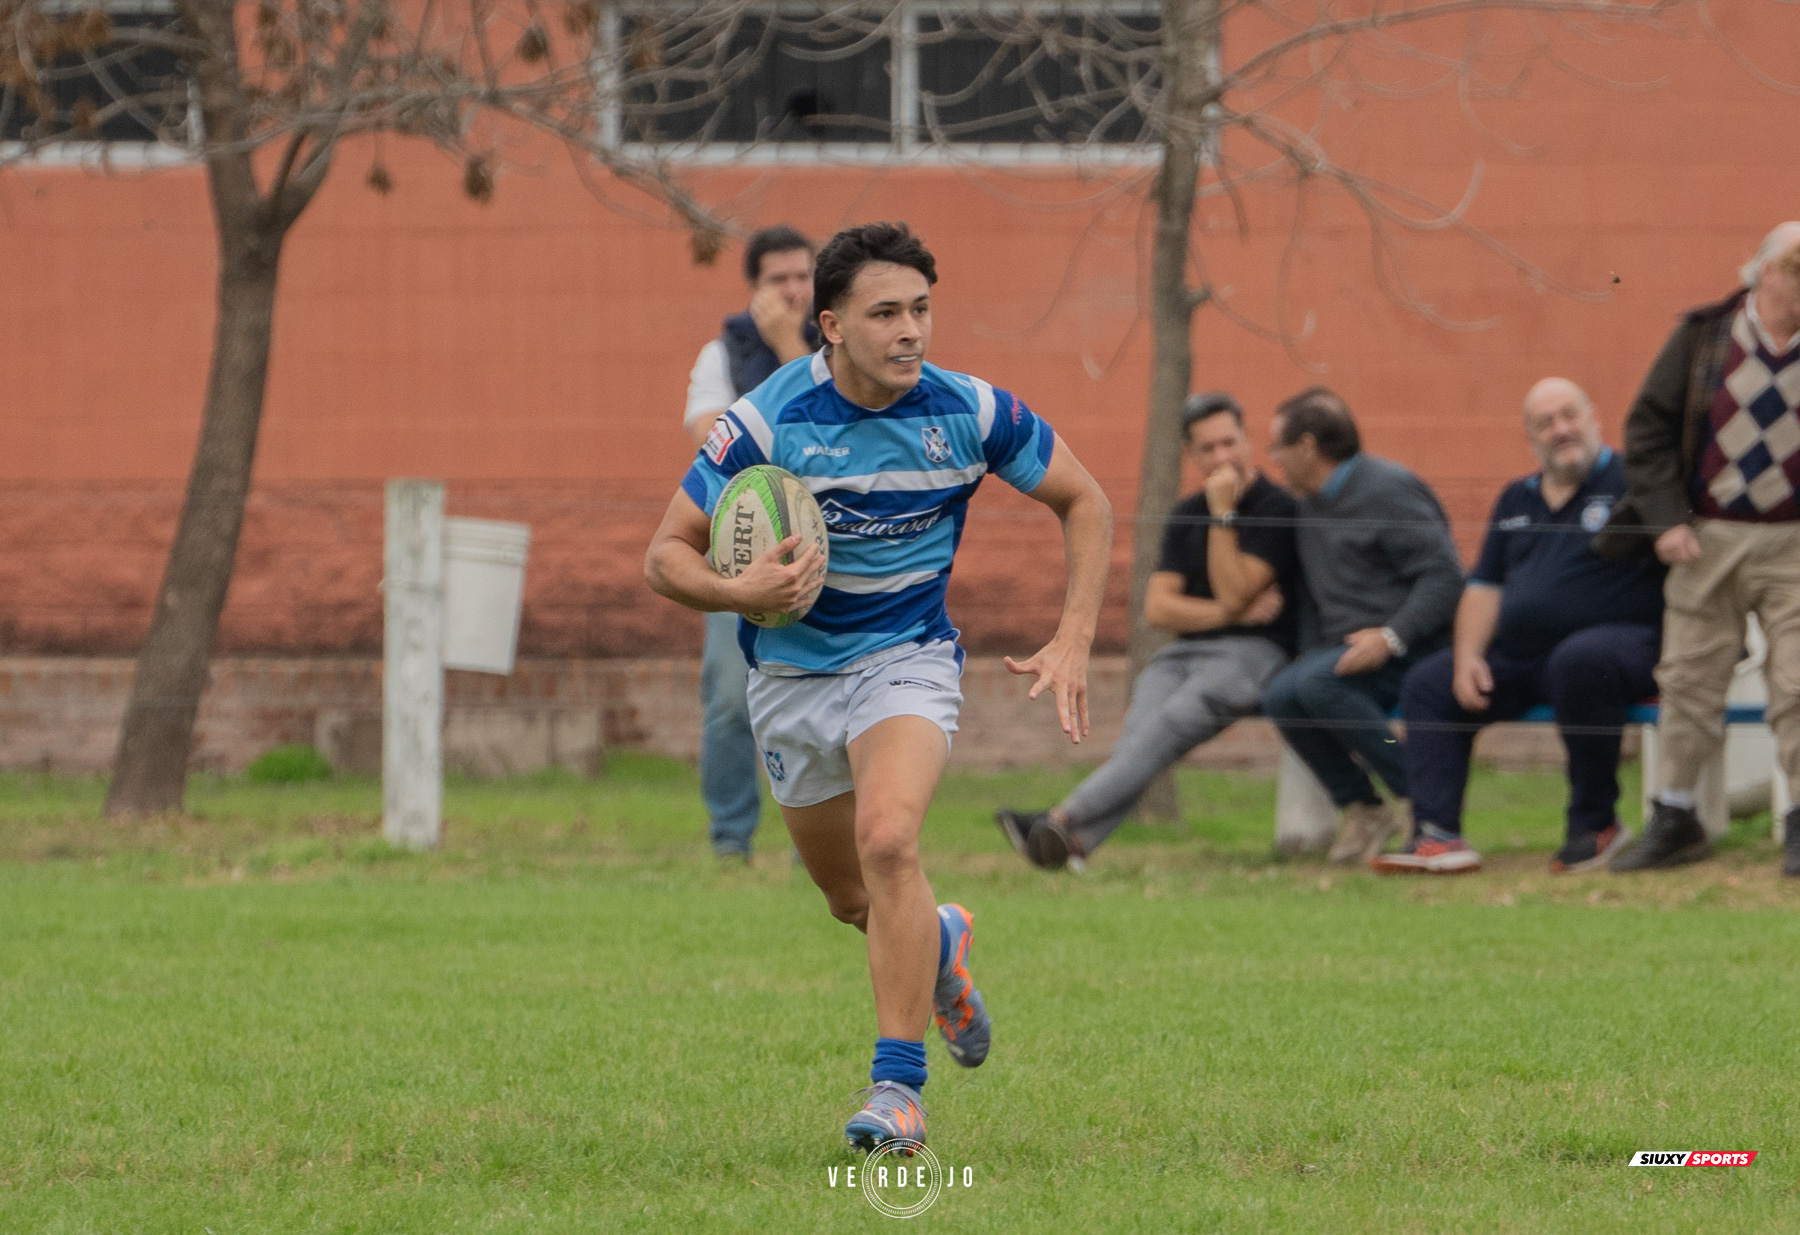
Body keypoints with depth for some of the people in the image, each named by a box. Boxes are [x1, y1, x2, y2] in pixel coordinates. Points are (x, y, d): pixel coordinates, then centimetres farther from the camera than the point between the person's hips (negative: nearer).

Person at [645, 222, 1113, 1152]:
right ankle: (943, 944, 50)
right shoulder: (767, 421, -19)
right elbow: (668, 554, -12)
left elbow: (1083, 502, 1)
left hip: (907, 657, -2)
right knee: (850, 898, 14)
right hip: (789, 678, 2)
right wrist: (738, 592, -34)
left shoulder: (970, 413, -15)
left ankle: (898, 1084, -20)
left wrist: (1073, 641, -8)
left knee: (886, 842, -28)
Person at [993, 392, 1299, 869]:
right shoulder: (1186, 515, 18)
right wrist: (1232, 613, -5)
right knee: (1139, 731, -27)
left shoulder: (1276, 508, -2)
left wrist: (1224, 513, -14)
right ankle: (1079, 839, -52)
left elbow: (1233, 592, -11)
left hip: (1251, 652, -6)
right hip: (1184, 652, 6)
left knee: (1171, 722, -33)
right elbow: (1158, 607, 9)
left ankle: (1065, 820, -51)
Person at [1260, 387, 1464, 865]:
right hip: (1343, 646, 8)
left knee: (1317, 682, -33)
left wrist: (1391, 637, -26)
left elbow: (1444, 575, -16)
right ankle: (1359, 807, -6)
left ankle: (1415, 793, -22)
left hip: (1407, 651, -8)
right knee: (1280, 696, -20)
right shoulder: (1313, 504, 20)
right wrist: (1308, 645, 10)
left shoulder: (1390, 490, -9)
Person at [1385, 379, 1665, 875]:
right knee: (1427, 685, -5)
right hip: (1518, 657, 7)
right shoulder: (1517, 500, 21)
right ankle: (1437, 836, -17)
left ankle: (1596, 824, -23)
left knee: (1579, 661, -40)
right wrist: (1468, 658, 5)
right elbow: (1485, 587, 19)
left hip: (1621, 640, -7)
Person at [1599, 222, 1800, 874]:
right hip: (1706, 539, 1)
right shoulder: (1702, 338, 1)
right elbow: (1648, 428, 2)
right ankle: (1675, 820, 17)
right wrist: (1667, 519, -7)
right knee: (1689, 679, 5)